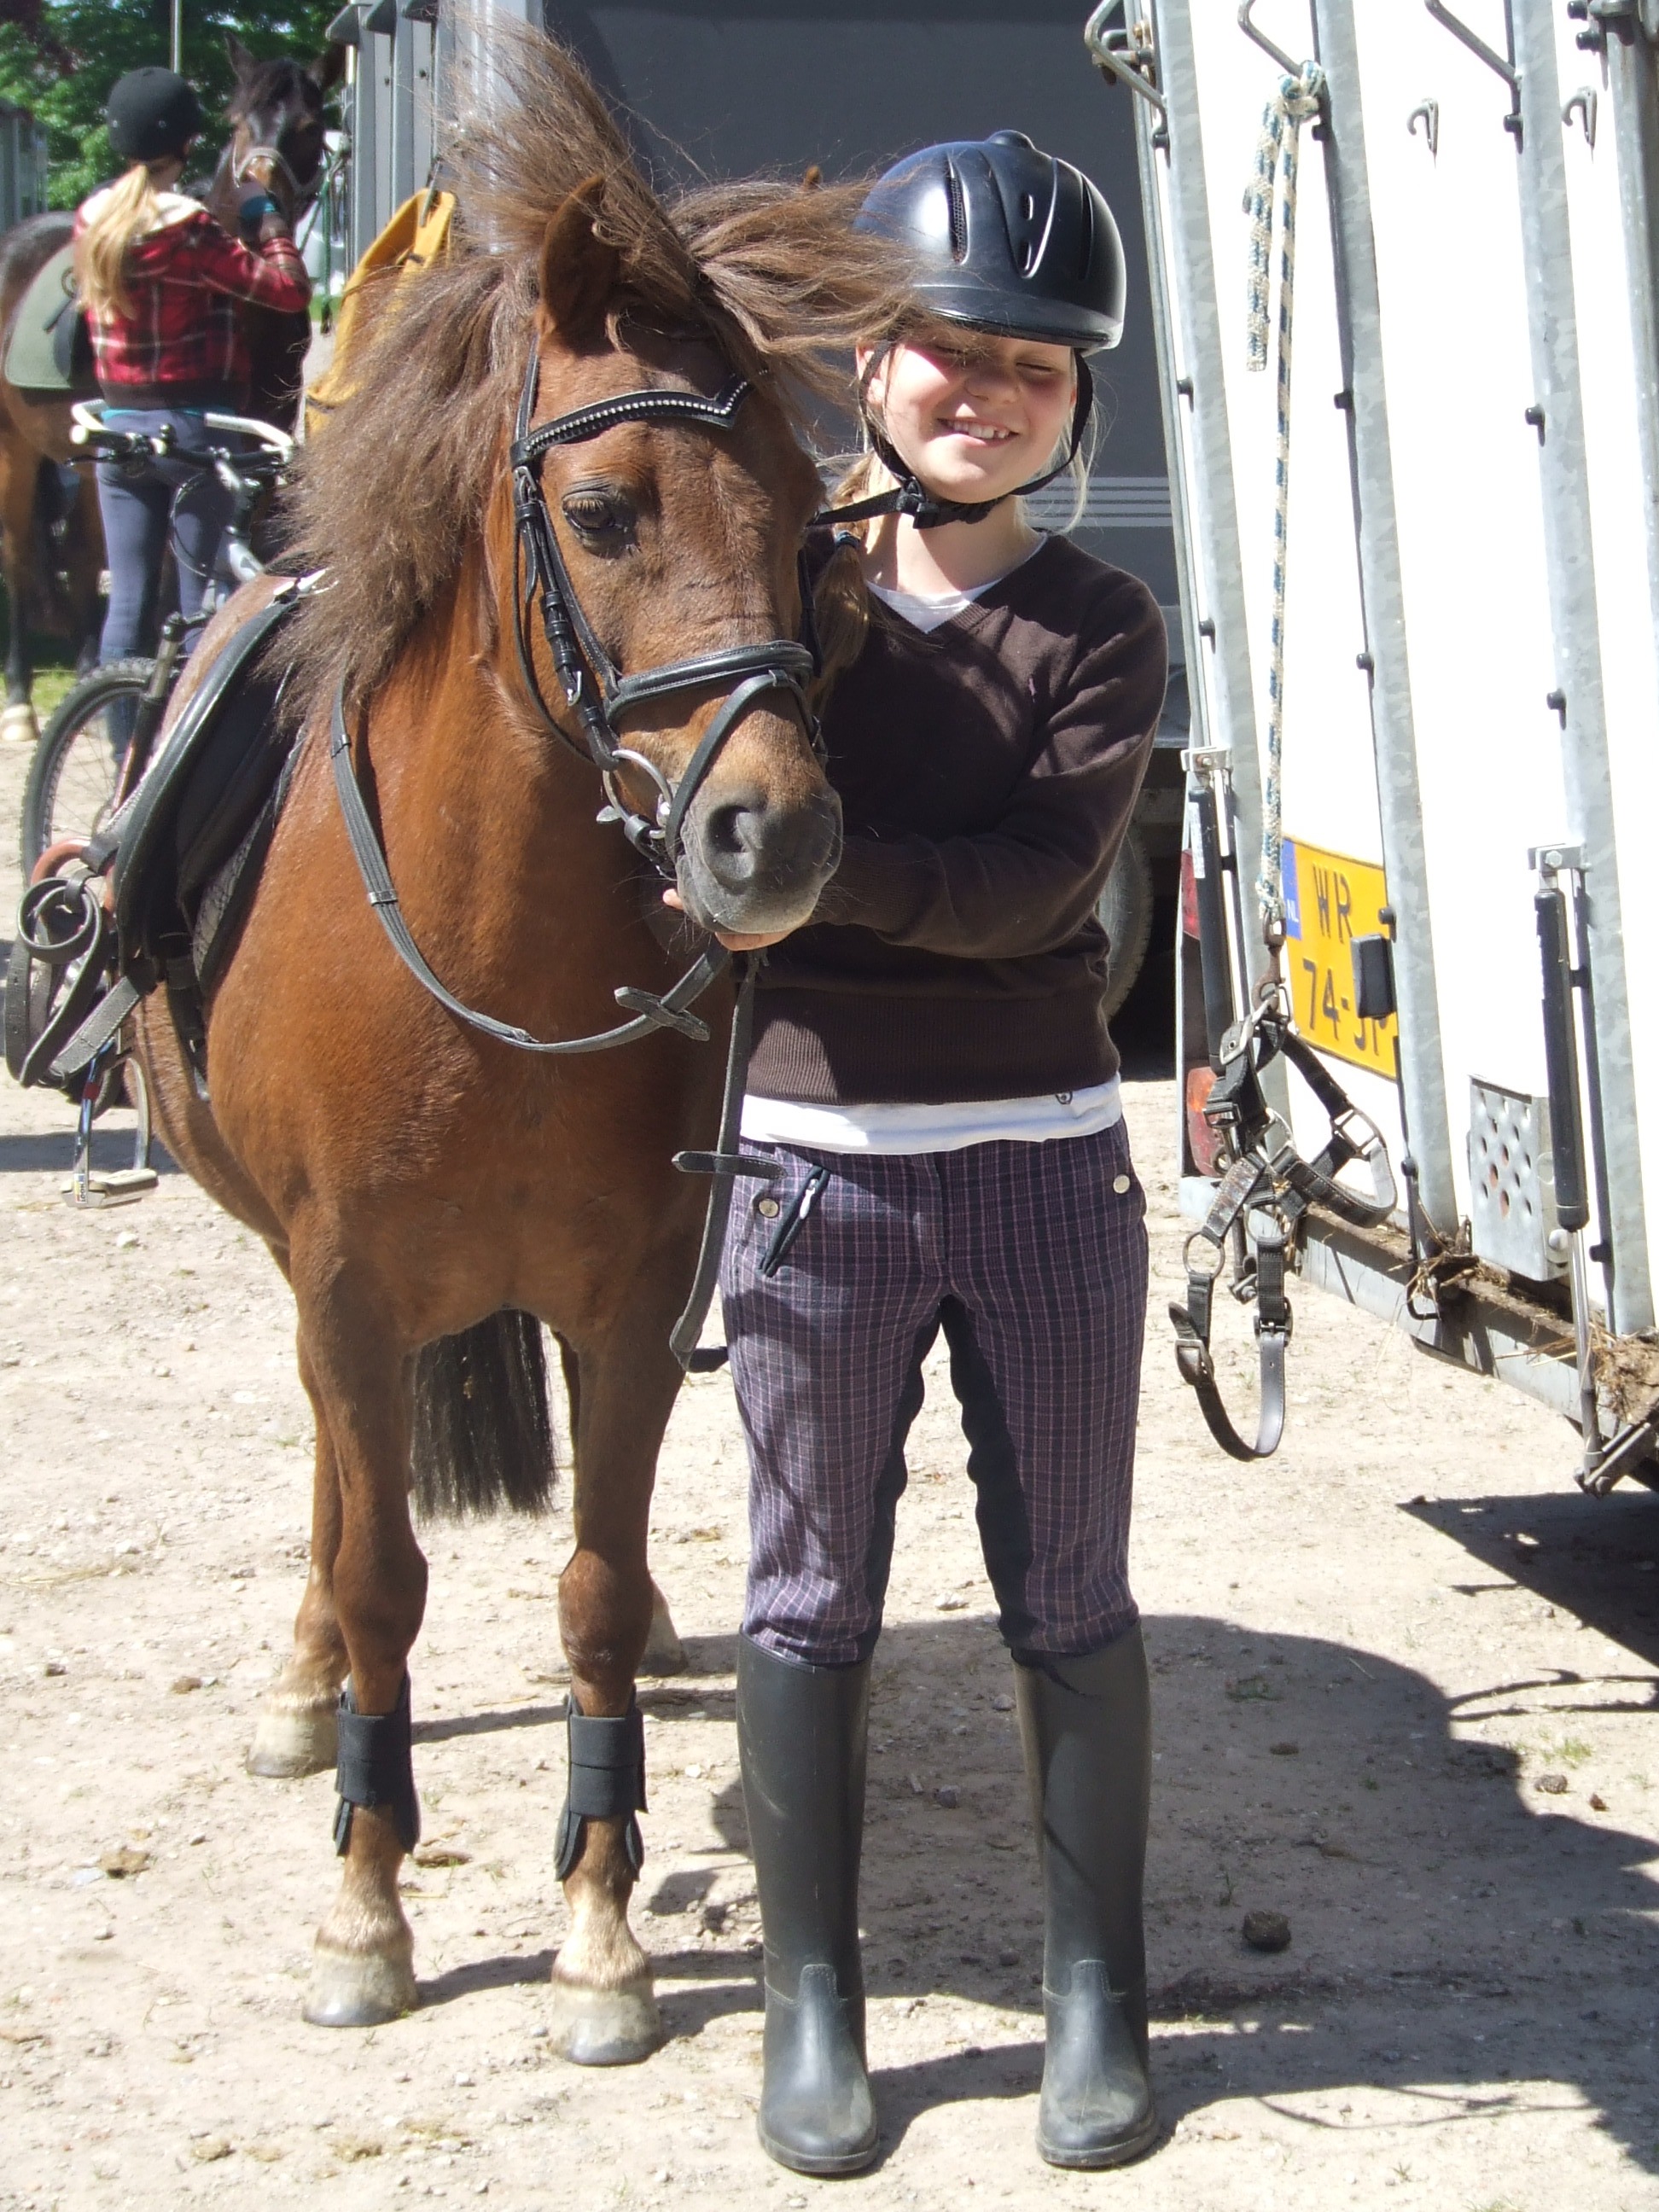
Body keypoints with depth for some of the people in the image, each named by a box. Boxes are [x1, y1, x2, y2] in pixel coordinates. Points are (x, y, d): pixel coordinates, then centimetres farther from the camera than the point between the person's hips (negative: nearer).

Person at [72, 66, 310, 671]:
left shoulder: (92, 219, 3)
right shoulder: (186, 227, -17)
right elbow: (289, 286, -17)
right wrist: (265, 212, -4)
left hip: (118, 426, 6)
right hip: (192, 426, -6)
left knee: (127, 601, 9)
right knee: (204, 603, 1)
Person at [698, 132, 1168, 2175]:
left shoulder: (1100, 630, -1)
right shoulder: (788, 581, 1)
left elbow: (1026, 889, -15)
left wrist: (801, 862, -24)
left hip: (1044, 1161, 0)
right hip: (814, 1155, 0)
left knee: (1070, 1599, 9)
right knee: (811, 1601, 8)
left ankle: (1097, 1993, 22)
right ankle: (812, 2004, 21)